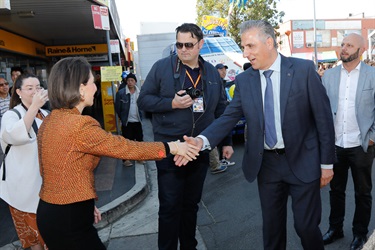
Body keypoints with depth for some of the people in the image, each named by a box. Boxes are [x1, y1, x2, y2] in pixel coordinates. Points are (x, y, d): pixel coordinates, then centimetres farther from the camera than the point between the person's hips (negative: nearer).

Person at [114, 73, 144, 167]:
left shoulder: (140, 92, -1)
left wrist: (141, 116, 5)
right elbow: (117, 107, -2)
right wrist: (122, 118, 2)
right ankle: (126, 159, 16)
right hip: (127, 121, -3)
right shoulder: (120, 93, -8)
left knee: (139, 139, 12)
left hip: (137, 121, 3)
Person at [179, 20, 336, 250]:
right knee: (271, 226, 16)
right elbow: (229, 117, -6)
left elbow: (323, 117, -6)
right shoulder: (244, 80, 0)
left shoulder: (304, 69, -9)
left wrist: (327, 163, -4)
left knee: (307, 227, 7)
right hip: (266, 164, 3)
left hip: (302, 162, -2)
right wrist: (202, 140, -24)